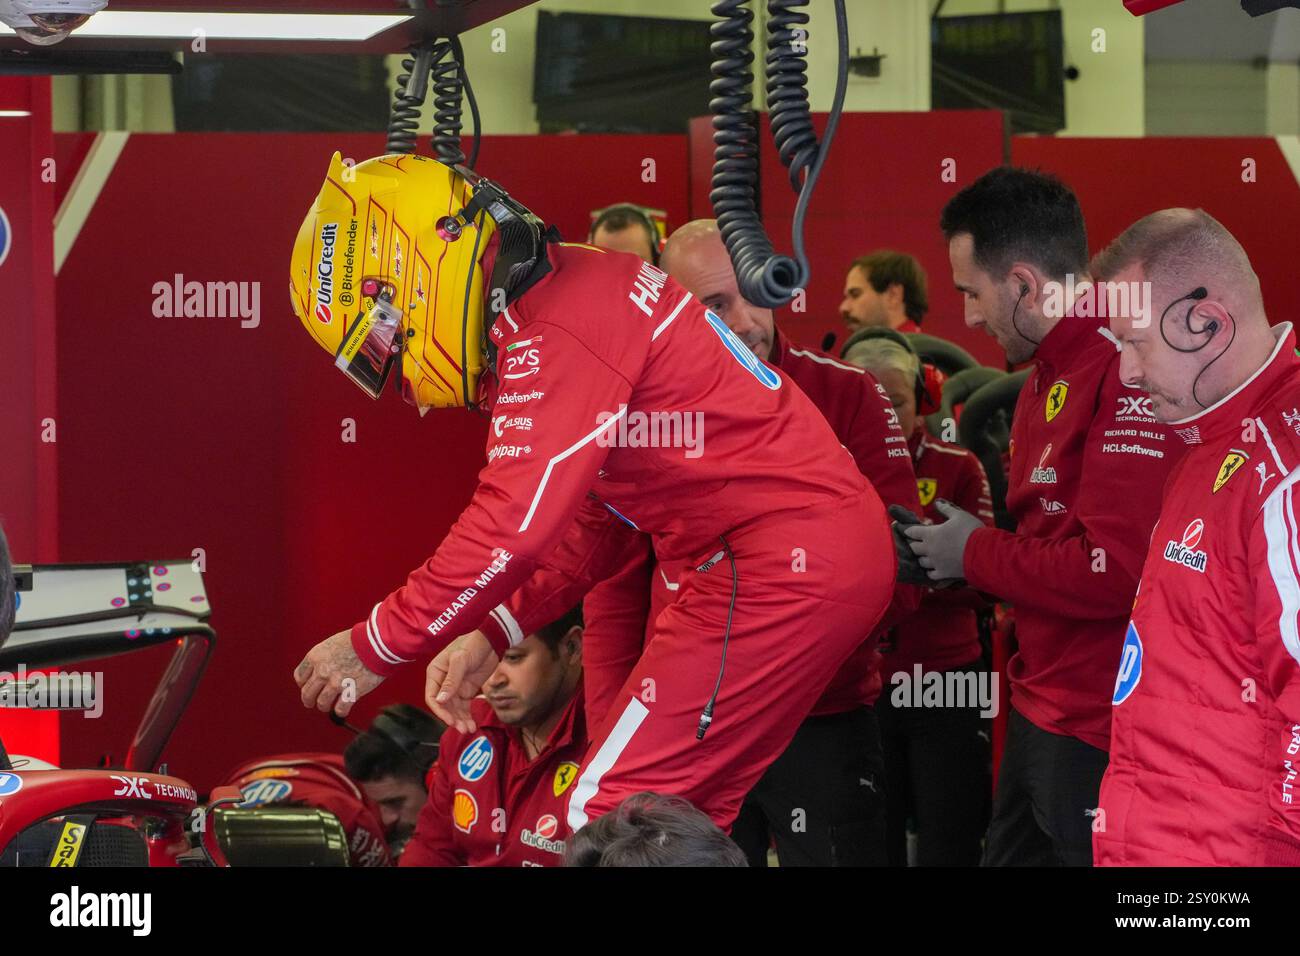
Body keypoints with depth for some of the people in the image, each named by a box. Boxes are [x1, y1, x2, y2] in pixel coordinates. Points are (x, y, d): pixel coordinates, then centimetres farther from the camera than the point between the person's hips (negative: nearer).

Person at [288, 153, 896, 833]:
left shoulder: (550, 330, -16)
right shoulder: (570, 288, 16)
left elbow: (515, 527, -21)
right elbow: (590, 520, 22)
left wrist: (373, 646, -10)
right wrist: (490, 634, 16)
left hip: (779, 566, -10)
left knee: (612, 817, -9)